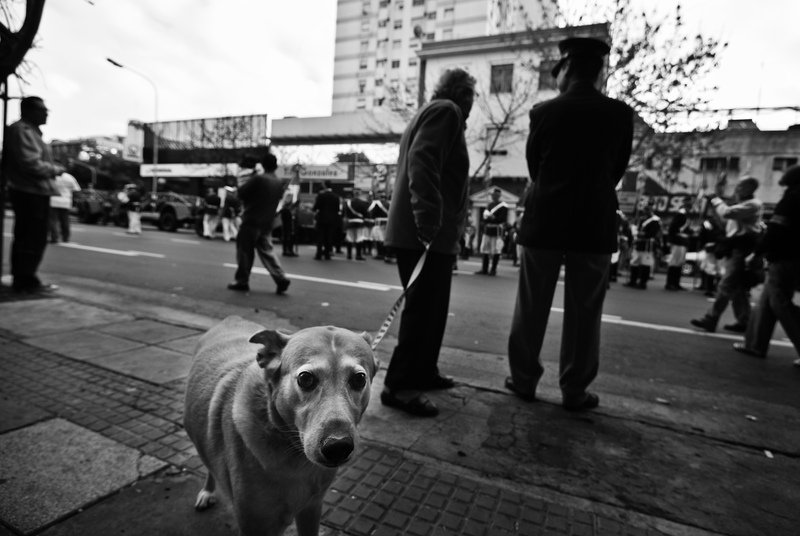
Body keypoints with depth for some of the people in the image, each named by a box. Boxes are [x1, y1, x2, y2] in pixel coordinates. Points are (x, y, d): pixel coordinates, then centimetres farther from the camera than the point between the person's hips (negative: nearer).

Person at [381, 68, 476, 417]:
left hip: (418, 232, 10)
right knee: (423, 310, -7)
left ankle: (423, 372, 26)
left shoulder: (427, 113, 26)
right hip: (427, 234, -10)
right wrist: (429, 222, -30)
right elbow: (421, 163, -22)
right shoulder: (447, 111, -4)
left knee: (430, 309, 16)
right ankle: (399, 386, 0)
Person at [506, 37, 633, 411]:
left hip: (544, 220, 0)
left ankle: (523, 380, 19)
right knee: (583, 314, 9)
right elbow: (618, 169, 6)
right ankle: (574, 391, 17)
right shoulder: (620, 113, 0)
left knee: (530, 309, 10)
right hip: (595, 224, 1)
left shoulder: (544, 111, -3)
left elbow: (533, 163, 5)